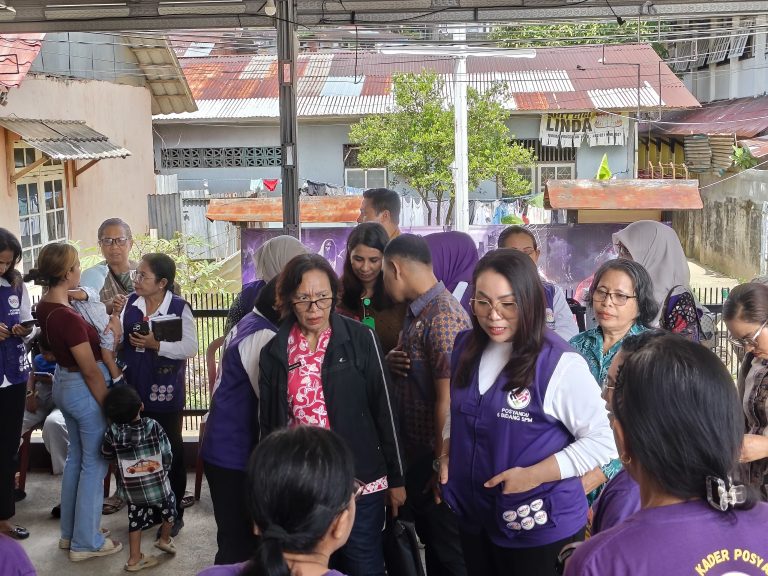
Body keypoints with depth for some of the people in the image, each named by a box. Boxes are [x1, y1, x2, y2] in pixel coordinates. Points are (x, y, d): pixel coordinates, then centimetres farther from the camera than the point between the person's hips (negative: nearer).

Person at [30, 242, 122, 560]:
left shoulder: (45, 305, -2)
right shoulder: (68, 318, -29)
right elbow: (91, 371, -23)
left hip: (63, 383, 9)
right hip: (84, 389, -9)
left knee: (76, 456, 22)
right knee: (94, 463, 5)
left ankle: (69, 532, 34)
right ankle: (85, 543, 16)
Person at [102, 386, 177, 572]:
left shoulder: (112, 432, -15)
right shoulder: (154, 426, -17)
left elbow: (106, 454, 3)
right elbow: (167, 456, -10)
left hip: (133, 491, 1)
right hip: (159, 485, -1)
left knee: (136, 520, 18)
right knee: (169, 507, 26)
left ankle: (135, 559, 20)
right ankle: (165, 540, 43)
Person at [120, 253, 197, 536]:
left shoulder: (179, 307, -12)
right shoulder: (131, 302, 2)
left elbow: (190, 347, -13)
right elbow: (117, 339, 4)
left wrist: (157, 345, -20)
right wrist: (114, 318, -13)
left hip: (165, 391, -5)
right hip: (134, 388, 5)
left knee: (170, 450, 8)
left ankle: (174, 513, 21)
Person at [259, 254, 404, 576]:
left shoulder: (360, 339, -5)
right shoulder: (274, 353, 2)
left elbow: (383, 409, -2)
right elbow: (268, 424, 9)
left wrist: (396, 477, 0)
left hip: (360, 482, -2)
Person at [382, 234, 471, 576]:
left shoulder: (443, 317, -21)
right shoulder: (416, 312, 9)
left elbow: (448, 400, -23)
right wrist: (391, 362, -2)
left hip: (437, 459, -9)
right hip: (417, 456, 9)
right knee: (431, 546, 21)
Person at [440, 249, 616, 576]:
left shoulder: (560, 363, -18)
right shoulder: (466, 347, 2)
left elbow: (602, 440, -17)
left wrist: (535, 474, -21)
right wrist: (447, 454, 2)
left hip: (539, 525, -5)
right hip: (474, 515, 6)